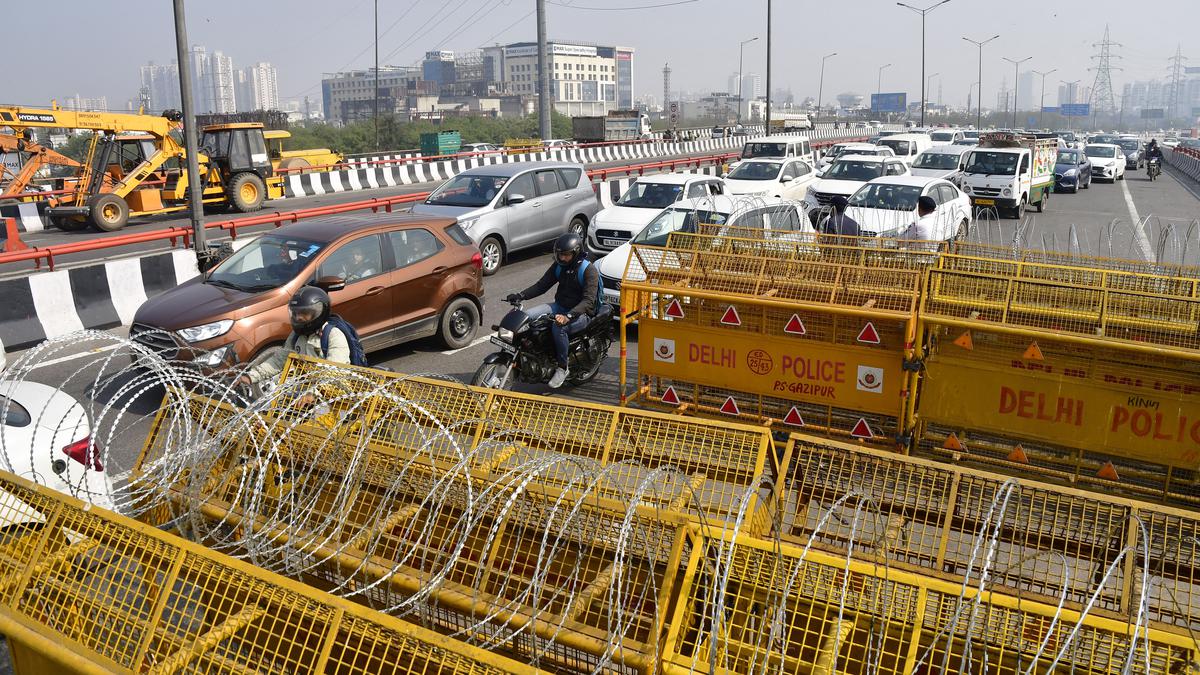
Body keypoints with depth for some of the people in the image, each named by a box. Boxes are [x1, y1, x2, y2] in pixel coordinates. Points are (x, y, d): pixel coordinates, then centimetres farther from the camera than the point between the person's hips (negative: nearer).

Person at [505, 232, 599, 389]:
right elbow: (542, 285, 9)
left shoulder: (589, 270, -16)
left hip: (582, 313, -7)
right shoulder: (559, 266, 4)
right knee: (526, 316, -14)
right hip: (560, 307, 7)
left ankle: (563, 367, -20)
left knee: (558, 327, -37)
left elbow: (588, 301, -25)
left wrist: (568, 316, -40)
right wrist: (521, 295, -8)